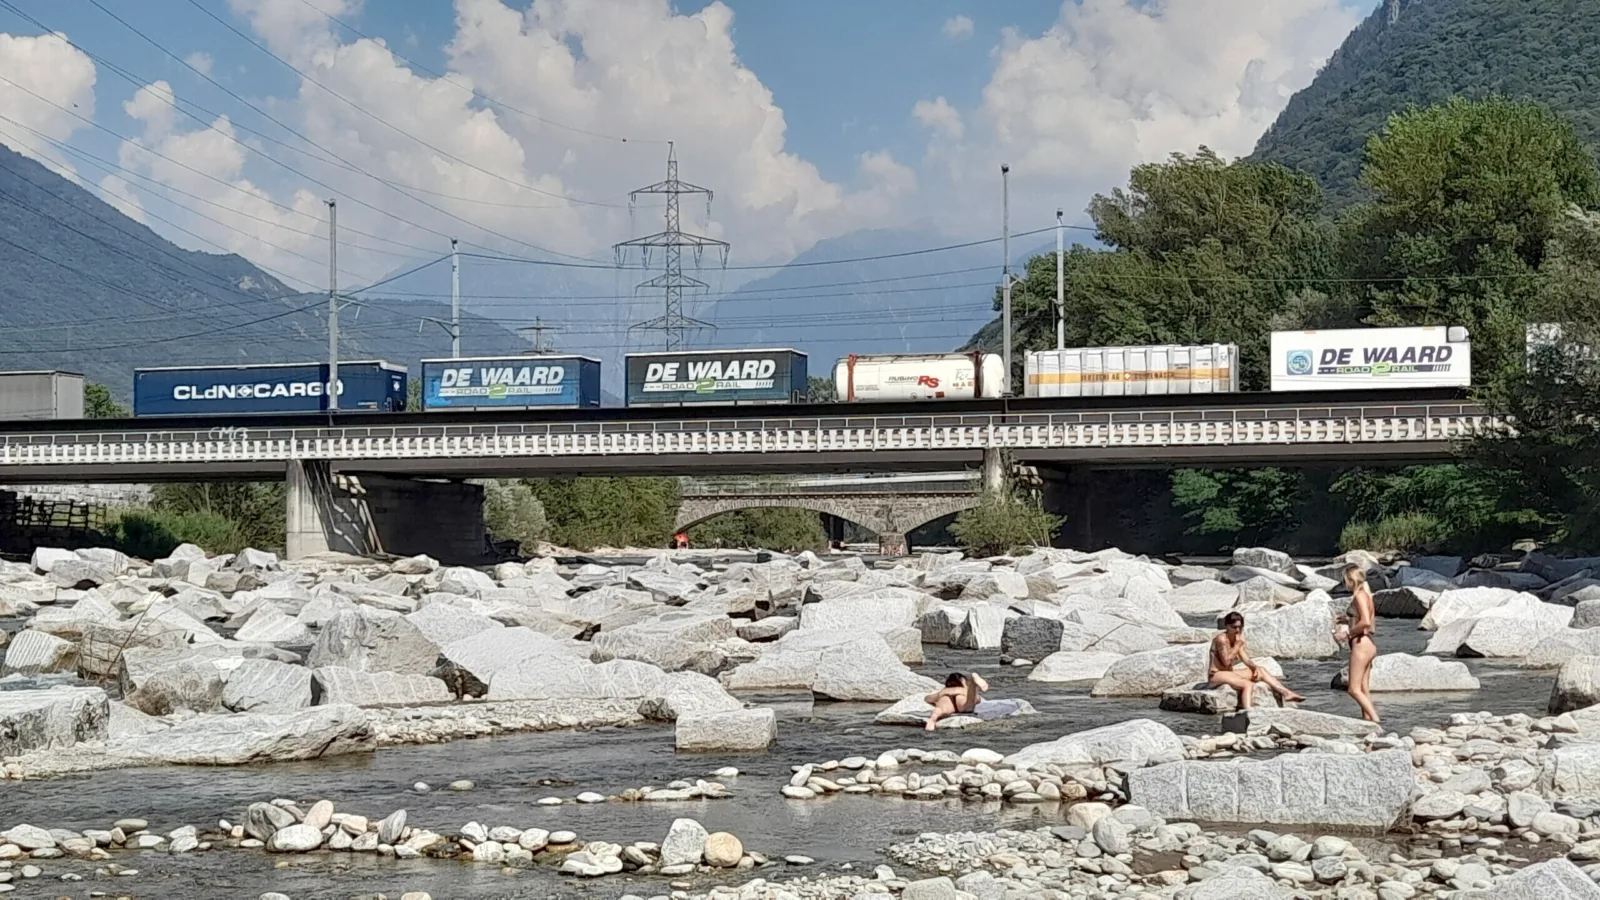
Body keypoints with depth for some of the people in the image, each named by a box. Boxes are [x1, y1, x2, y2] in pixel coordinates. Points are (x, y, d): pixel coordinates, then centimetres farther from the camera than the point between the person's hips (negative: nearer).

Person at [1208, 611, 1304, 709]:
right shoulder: (1221, 639, -16)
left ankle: (1286, 693, 4)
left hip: (1229, 673, 10)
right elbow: (1226, 662, -23)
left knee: (1261, 671, 9)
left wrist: (1255, 667, -10)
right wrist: (1238, 645, -21)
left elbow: (1246, 659, 9)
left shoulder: (1237, 639, 10)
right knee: (1248, 685, -31)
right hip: (1216, 675, -10)